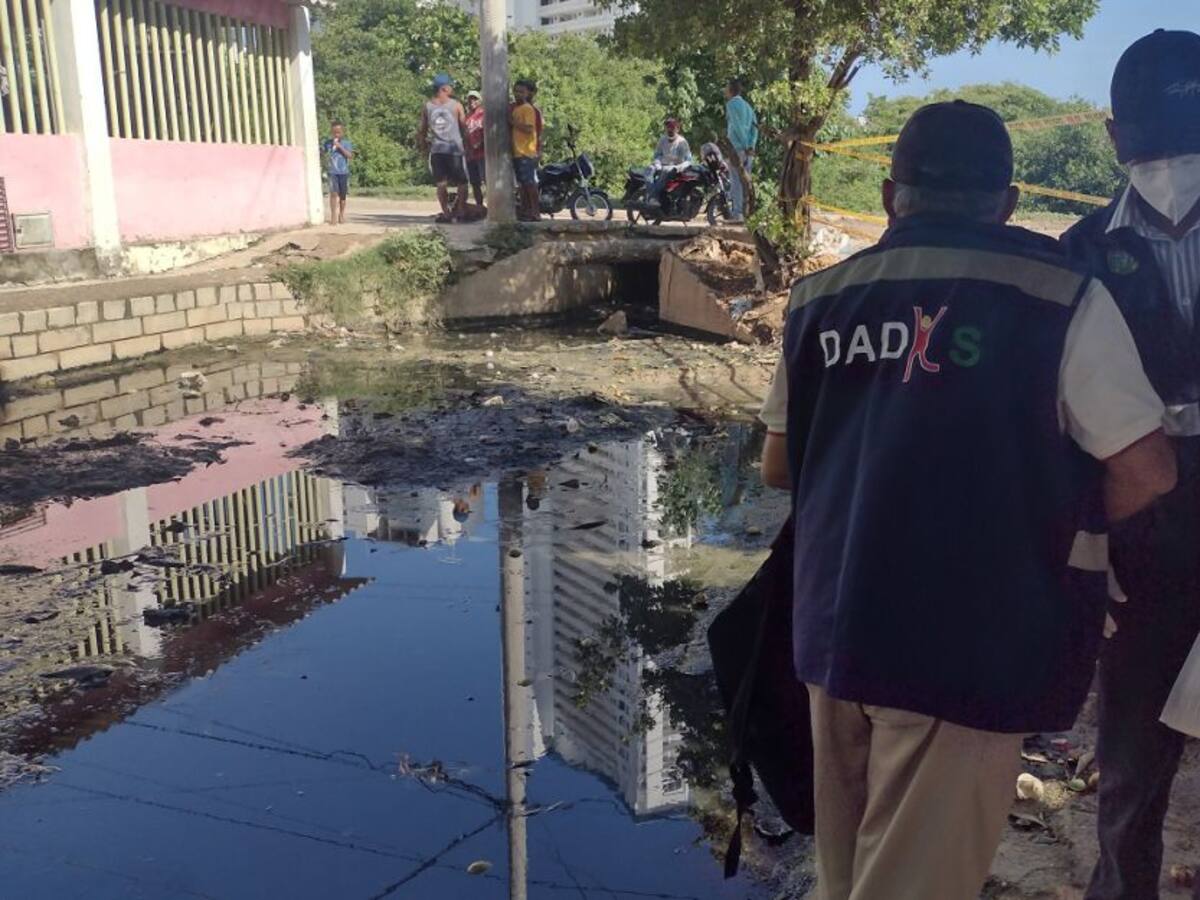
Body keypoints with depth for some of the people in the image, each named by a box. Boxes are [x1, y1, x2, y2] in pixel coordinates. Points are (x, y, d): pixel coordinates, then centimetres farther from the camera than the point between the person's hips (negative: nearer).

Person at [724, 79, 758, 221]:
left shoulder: (731, 104, -4)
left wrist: (746, 146, -14)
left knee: (736, 181, -9)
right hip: (749, 150, 8)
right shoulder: (747, 105, 20)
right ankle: (746, 212, 10)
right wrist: (751, 146, 0)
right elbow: (755, 126, 10)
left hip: (737, 148, -8)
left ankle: (737, 213, -13)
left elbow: (737, 126, -14)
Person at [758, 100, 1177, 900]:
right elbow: (1146, 472, -7)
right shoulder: (1058, 295, -10)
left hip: (834, 632, 5)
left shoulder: (820, 298, 4)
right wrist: (1057, 516, 11)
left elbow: (779, 465, 12)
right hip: (967, 647, -5)